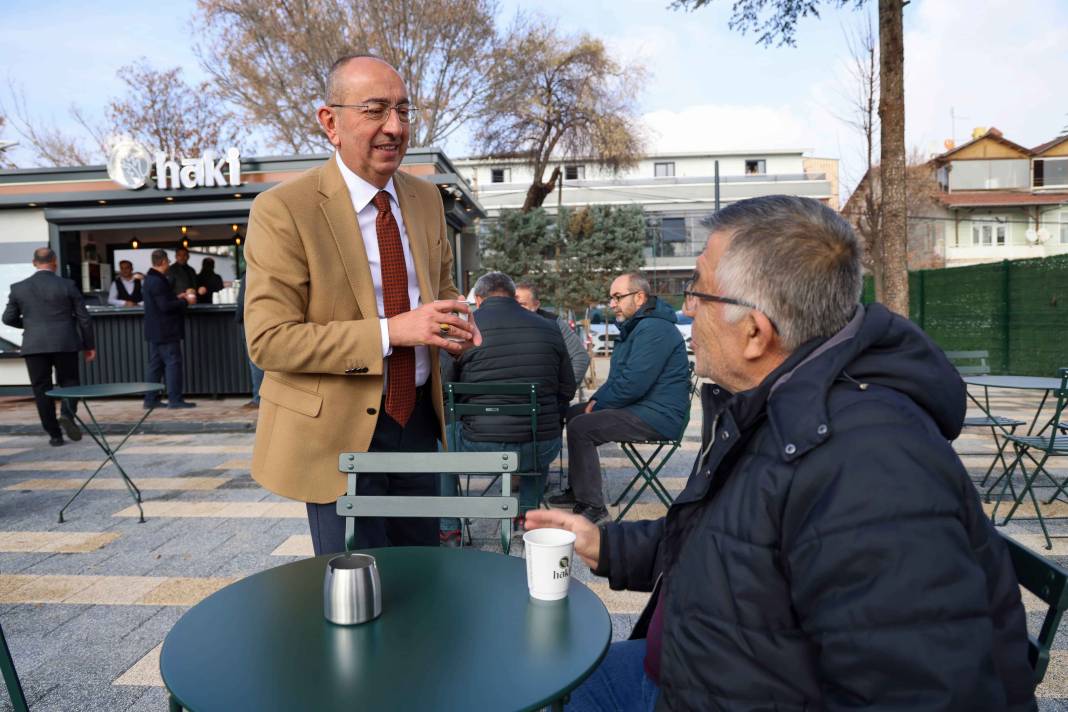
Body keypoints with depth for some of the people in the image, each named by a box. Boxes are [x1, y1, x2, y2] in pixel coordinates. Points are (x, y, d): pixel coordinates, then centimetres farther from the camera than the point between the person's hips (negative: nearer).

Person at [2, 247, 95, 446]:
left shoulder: (18, 288, 3)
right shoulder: (67, 285, -3)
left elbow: (9, 318, 9)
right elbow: (83, 318, -1)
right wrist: (89, 345, 8)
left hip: (34, 346, 1)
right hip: (65, 344, -1)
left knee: (42, 389, 8)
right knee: (68, 382, 13)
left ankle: (54, 434, 9)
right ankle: (67, 414, -13)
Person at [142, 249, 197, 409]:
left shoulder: (150, 278, 14)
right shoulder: (158, 281, -18)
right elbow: (165, 306, -22)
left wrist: (177, 298, 16)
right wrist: (186, 301, -13)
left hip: (156, 331, 10)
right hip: (165, 331, -10)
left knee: (155, 364, 12)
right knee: (173, 362, -6)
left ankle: (151, 399, 15)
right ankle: (175, 399, -4)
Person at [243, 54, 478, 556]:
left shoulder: (426, 199, 4)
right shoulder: (282, 210, -15)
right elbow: (268, 341, -19)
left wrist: (451, 321, -7)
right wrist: (391, 331, -27)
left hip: (418, 416, 6)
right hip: (338, 430, -5)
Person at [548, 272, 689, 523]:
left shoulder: (653, 330, -19)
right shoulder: (636, 326, 17)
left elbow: (632, 384, -25)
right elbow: (618, 377, 22)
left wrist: (598, 404, -11)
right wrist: (596, 399, 5)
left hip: (657, 417, -11)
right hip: (640, 407, 11)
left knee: (580, 427, -21)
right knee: (573, 413, 15)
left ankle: (592, 506, -13)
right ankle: (577, 491, 21)